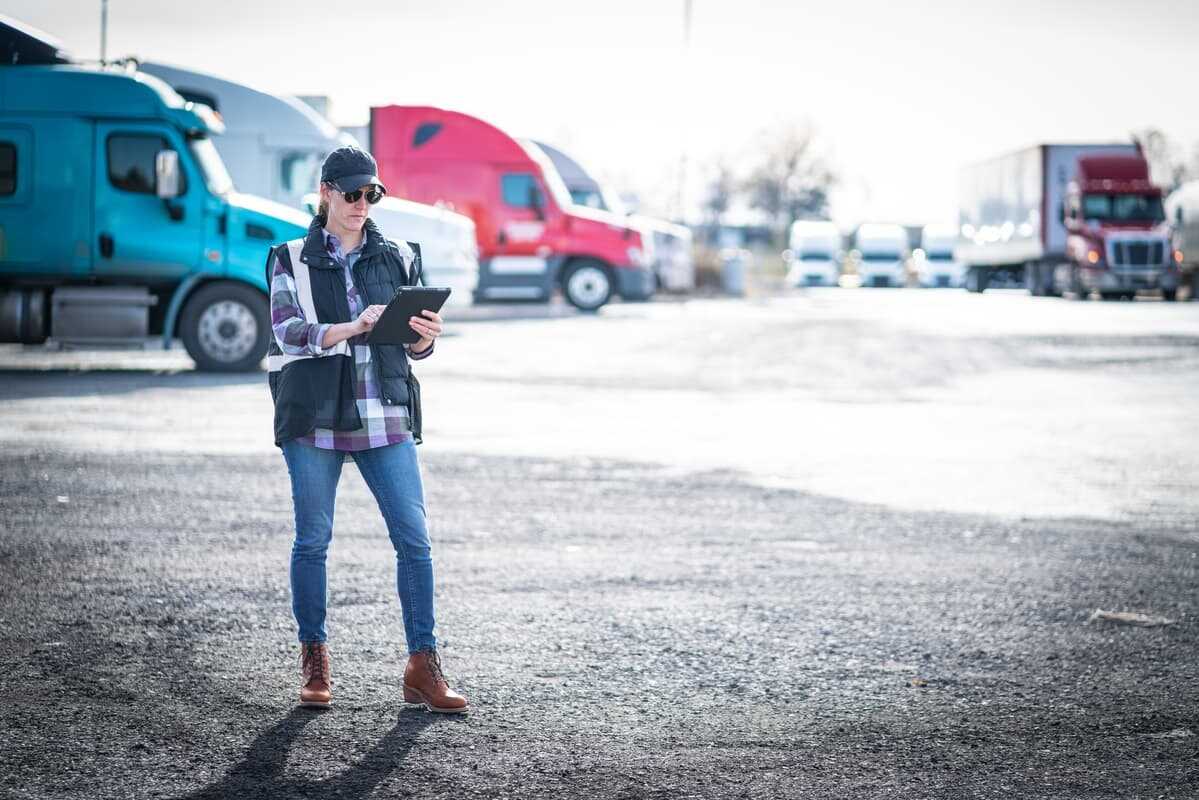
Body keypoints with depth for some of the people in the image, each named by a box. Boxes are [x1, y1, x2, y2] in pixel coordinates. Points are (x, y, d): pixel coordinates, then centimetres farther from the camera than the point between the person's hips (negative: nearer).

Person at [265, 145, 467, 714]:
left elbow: (412, 347, 12)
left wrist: (426, 336, -12)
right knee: (313, 540, 5)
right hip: (315, 416, -2)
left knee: (414, 538, -6)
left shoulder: (396, 258, 11)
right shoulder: (291, 261, 4)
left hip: (384, 416, 2)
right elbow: (288, 332, -10)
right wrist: (354, 328, -24)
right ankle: (314, 663, 18)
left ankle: (423, 667, -1)